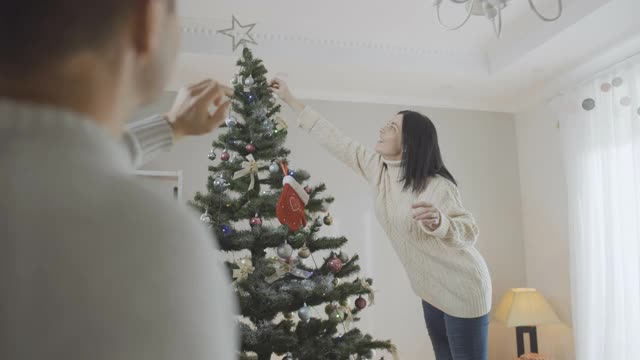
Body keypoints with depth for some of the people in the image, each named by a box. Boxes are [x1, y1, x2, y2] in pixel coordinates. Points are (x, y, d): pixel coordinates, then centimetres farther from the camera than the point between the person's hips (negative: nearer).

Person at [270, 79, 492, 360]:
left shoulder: (437, 186, -23)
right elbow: (337, 142, 1)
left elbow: (469, 233, -21)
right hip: (431, 289, 7)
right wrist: (290, 100, 4)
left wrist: (439, 221, -45)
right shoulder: (379, 169, -3)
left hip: (462, 290, -7)